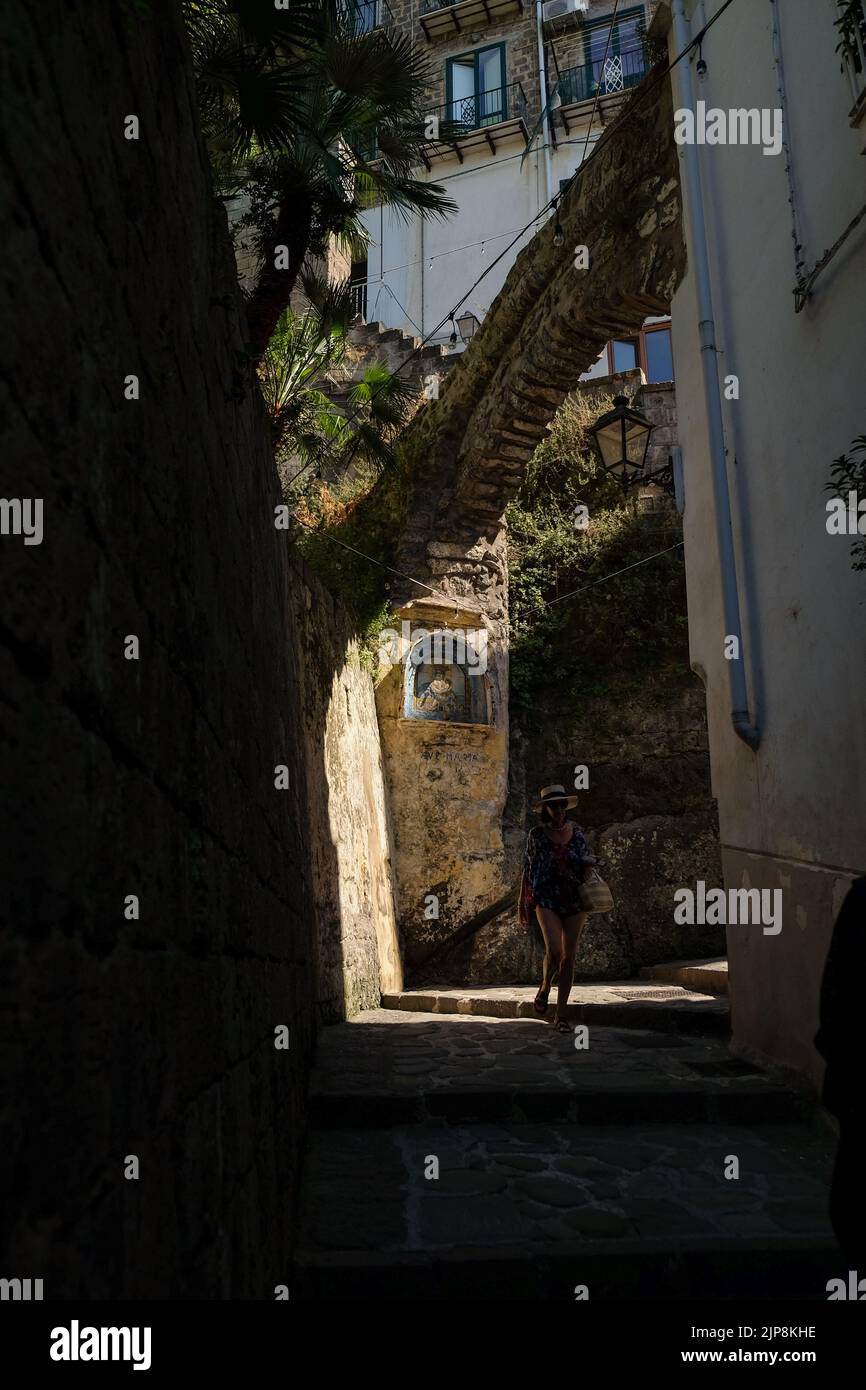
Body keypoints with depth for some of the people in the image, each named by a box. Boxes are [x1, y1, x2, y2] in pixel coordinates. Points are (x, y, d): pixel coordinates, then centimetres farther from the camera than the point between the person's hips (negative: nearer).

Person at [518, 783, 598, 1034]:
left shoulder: (577, 832, 7)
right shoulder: (537, 834, 2)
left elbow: (587, 863, 15)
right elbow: (528, 869, 5)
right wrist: (523, 902, 5)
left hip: (574, 900, 3)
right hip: (547, 898, -2)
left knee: (569, 958, 3)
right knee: (554, 951, -19)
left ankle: (561, 1015, 13)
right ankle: (545, 987, 13)